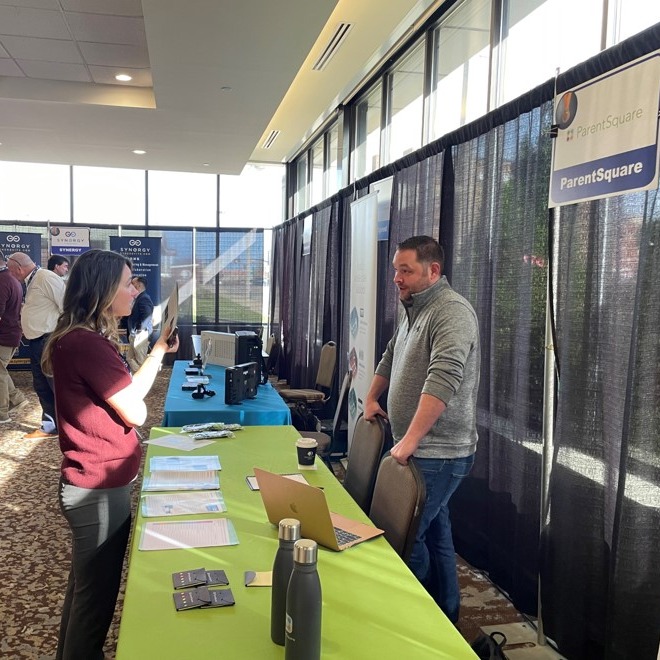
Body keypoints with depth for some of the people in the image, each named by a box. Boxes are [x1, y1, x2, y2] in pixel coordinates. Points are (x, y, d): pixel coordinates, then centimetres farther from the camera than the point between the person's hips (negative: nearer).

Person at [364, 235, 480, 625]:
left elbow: (442, 380, -29)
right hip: (423, 450, 9)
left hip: (439, 453, -9)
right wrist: (372, 399, 27)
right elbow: (392, 357, 30)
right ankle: (447, 618, 31)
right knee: (435, 532, 17)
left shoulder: (452, 312, -17)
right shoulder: (414, 309, 14)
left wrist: (410, 440, -29)